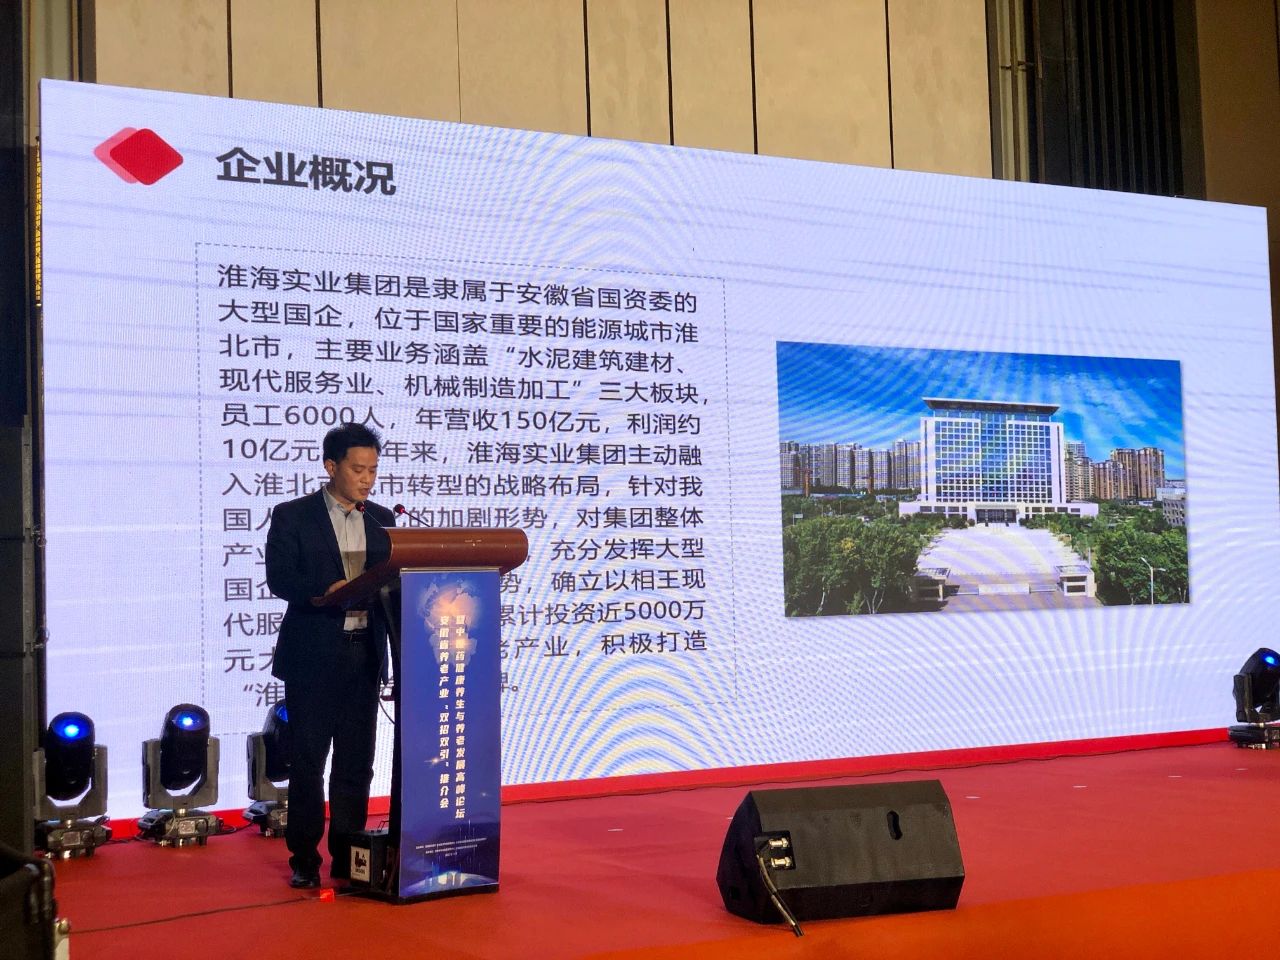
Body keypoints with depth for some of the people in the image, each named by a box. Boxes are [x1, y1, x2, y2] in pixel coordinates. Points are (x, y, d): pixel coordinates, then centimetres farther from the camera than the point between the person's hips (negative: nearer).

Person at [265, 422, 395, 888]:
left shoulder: (382, 519, 12)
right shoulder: (293, 516, -1)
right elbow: (279, 577, -12)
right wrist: (328, 591, -28)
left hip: (364, 654, 4)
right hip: (313, 656, -4)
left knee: (356, 763, 7)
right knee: (308, 761, 2)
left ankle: (347, 859, 16)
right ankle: (304, 861, 12)